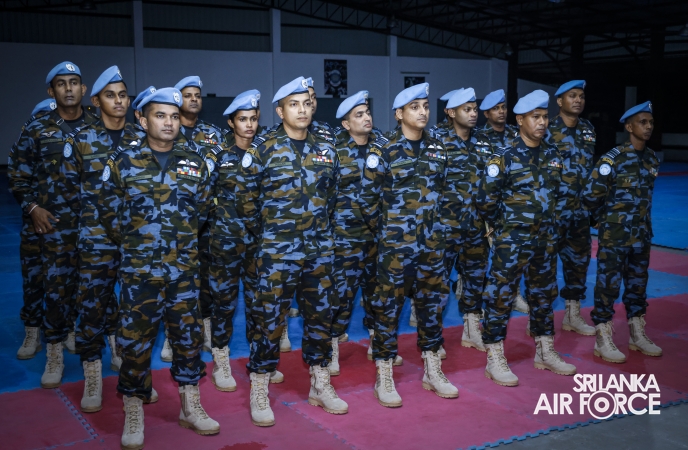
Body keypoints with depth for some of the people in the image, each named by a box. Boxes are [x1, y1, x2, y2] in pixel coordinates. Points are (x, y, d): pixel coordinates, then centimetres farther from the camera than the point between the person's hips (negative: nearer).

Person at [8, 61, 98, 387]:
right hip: (56, 222, -1)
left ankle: (73, 331, 32)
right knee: (57, 285, -1)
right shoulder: (37, 130, 1)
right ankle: (55, 353, 9)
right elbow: (17, 173, 6)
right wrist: (32, 207, -2)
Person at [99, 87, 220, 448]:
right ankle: (133, 416, 17)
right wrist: (134, 243, 10)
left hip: (184, 269, 3)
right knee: (135, 341, 2)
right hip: (138, 270, -2)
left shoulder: (195, 162, 4)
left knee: (188, 336, 11)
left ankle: (190, 407, 26)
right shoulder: (122, 163, -3)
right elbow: (109, 214, 5)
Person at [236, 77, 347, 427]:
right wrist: (264, 233, 3)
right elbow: (245, 197, -2)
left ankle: (320, 386, 26)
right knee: (270, 319, -1)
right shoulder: (263, 149, -5)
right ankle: (259, 394, 12)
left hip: (320, 249, 5)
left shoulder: (325, 150, 8)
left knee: (320, 316, 12)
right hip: (277, 251, -4)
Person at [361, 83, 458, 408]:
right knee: (389, 305, 0)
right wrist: (384, 229, 1)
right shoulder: (383, 151, -8)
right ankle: (384, 378, 10)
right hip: (395, 243, -5)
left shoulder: (437, 150, 9)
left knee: (432, 302, 11)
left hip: (432, 242, 5)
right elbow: (369, 197, -6)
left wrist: (432, 225, 15)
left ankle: (432, 371, 24)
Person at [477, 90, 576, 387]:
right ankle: (495, 360, 7)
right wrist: (504, 226, 0)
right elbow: (486, 200, -10)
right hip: (512, 241, -6)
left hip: (545, 239, 6)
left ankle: (545, 353, 29)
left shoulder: (552, 155, 7)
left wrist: (550, 223, 14)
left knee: (544, 295, 15)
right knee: (501, 296, -2)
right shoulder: (504, 157, -12)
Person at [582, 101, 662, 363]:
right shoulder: (613, 159, -15)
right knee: (608, 285, 0)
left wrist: (642, 223, 14)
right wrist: (608, 220, 0)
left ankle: (637, 335, 28)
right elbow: (591, 196, -14)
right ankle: (603, 340, 10)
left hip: (641, 234, 7)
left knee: (638, 284, 15)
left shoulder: (652, 159, 6)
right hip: (614, 235, -6)